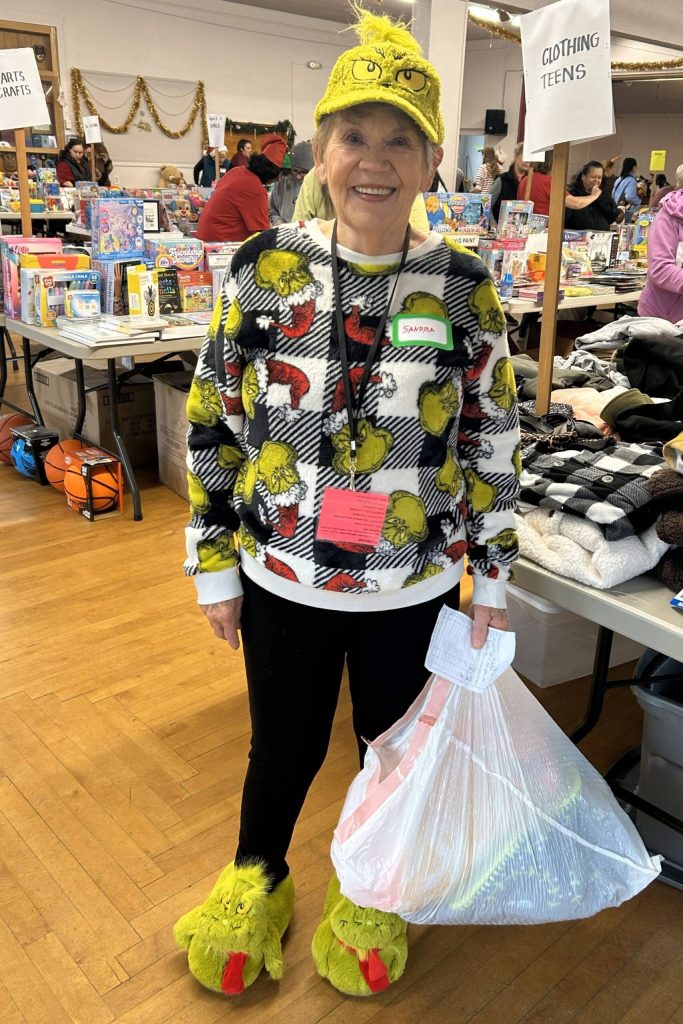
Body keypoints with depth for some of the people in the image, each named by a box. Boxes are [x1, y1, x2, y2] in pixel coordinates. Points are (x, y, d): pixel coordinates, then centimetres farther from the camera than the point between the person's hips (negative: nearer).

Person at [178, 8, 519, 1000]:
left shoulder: (465, 286, -7)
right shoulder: (263, 269, -7)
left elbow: (494, 442, 0)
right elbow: (213, 425, -1)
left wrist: (492, 578, 1)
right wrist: (214, 565, 0)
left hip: (415, 586, 1)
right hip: (282, 579, 0)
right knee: (286, 745, 18)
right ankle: (255, 881, 51)